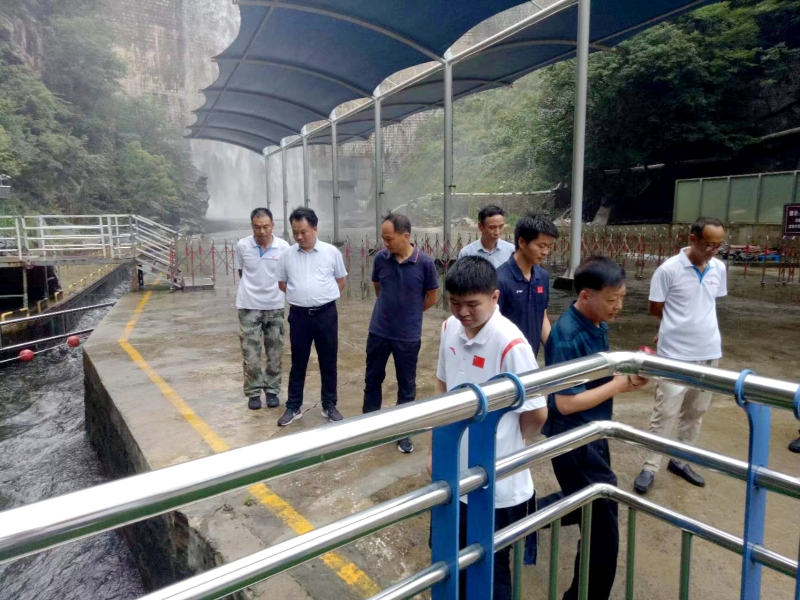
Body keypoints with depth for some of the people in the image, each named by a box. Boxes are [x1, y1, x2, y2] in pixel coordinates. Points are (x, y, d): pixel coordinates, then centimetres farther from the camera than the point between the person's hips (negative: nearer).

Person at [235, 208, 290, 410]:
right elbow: (241, 272, 7)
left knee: (275, 354, 10)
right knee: (250, 354, 3)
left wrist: (272, 289, 4)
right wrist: (252, 288, 6)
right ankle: (253, 392, 19)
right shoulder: (242, 246, -9)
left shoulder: (283, 247, -10)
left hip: (275, 306, 1)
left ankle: (272, 390, 25)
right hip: (249, 306, 0)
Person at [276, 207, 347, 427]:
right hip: (299, 315, 1)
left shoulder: (331, 252, -3)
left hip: (326, 314, -1)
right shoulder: (287, 255, 2)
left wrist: (325, 296, 7)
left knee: (328, 362, 9)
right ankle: (293, 407, 22)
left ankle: (329, 406, 23)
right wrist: (300, 295, 9)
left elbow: (341, 280, 8)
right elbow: (282, 283, 13)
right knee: (298, 363, 11)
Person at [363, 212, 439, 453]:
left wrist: (409, 312, 7)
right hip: (378, 331, 3)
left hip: (408, 335, -2)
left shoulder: (425, 263, -14)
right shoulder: (380, 258, -7)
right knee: (372, 379, 15)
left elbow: (432, 297, -1)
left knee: (406, 386, 11)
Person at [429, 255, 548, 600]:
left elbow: (537, 414, -15)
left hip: (496, 485, -6)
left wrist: (505, 444, 2)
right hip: (454, 474, 6)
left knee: (491, 571, 16)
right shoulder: (449, 329, -3)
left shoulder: (511, 345, -24)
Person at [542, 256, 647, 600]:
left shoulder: (597, 326, 2)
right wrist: (619, 385, -20)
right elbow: (566, 403, -27)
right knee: (602, 527, 5)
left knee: (590, 508, 26)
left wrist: (627, 374, -7)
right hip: (573, 441, -9)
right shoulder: (568, 338, -26)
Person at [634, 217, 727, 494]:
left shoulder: (719, 269, 2)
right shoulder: (668, 269, -14)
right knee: (665, 412, -1)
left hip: (709, 352, 6)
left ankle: (680, 460, 31)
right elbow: (655, 309, -6)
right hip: (676, 354, -6)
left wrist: (698, 324, 9)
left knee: (696, 411, 15)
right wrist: (681, 324, 3)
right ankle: (650, 468, 10)